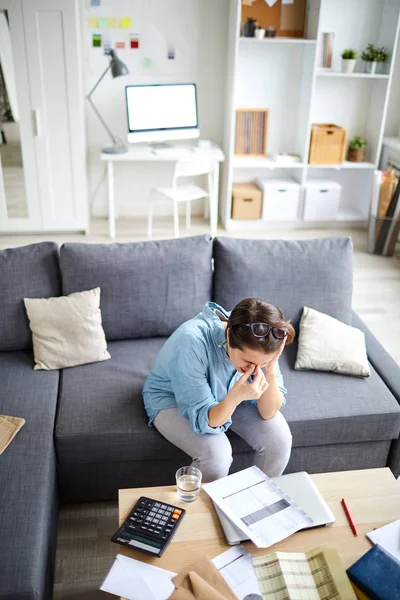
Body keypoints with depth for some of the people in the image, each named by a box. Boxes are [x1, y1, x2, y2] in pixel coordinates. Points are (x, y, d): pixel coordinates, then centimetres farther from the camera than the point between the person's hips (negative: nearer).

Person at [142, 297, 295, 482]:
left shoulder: (260, 348, -25)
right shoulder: (191, 342, -38)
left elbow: (268, 413, -20)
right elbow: (203, 420, -33)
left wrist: (270, 371, -37)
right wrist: (236, 397, -51)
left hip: (225, 395, 4)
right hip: (171, 399, -4)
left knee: (279, 439, -16)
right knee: (216, 453, -29)